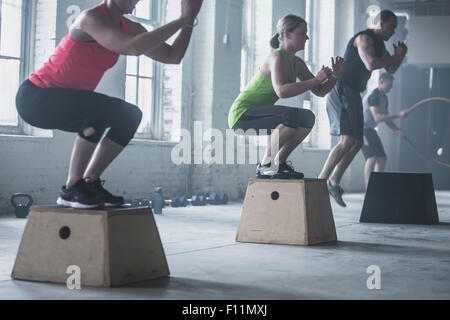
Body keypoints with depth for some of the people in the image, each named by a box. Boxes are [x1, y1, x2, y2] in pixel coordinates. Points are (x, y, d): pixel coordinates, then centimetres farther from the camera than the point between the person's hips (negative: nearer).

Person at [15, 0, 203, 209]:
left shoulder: (129, 28, 5)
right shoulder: (91, 18, -21)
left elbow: (172, 56, 4)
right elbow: (133, 47, -36)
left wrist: (189, 21, -8)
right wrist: (182, 20, -30)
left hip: (64, 103, 9)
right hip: (35, 97, -9)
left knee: (130, 116, 4)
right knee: (102, 108, -31)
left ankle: (89, 182, 3)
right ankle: (71, 188, -19)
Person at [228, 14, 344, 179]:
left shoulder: (296, 63, 10)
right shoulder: (277, 57, -18)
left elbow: (320, 91, 13)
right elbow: (281, 91, -34)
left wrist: (334, 74, -5)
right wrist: (316, 79, -31)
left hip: (258, 116, 9)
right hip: (242, 115, -9)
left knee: (308, 119, 5)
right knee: (293, 116, -28)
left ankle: (279, 162, 12)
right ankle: (265, 165, -18)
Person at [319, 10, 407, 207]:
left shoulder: (379, 44, 19)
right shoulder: (364, 38, -12)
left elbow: (390, 70, 21)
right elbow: (371, 64, -28)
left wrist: (399, 56, 1)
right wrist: (396, 57, -14)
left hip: (353, 94, 10)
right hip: (341, 91, -10)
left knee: (357, 142, 8)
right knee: (348, 140, -19)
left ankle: (334, 183, 14)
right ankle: (321, 181, -16)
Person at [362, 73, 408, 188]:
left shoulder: (384, 98, 13)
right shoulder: (374, 96, -19)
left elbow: (386, 119, 16)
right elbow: (377, 117, -29)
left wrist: (397, 130, 0)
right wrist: (398, 115, -32)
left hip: (370, 130, 10)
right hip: (362, 128, -10)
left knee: (382, 158, 8)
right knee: (372, 157, -22)